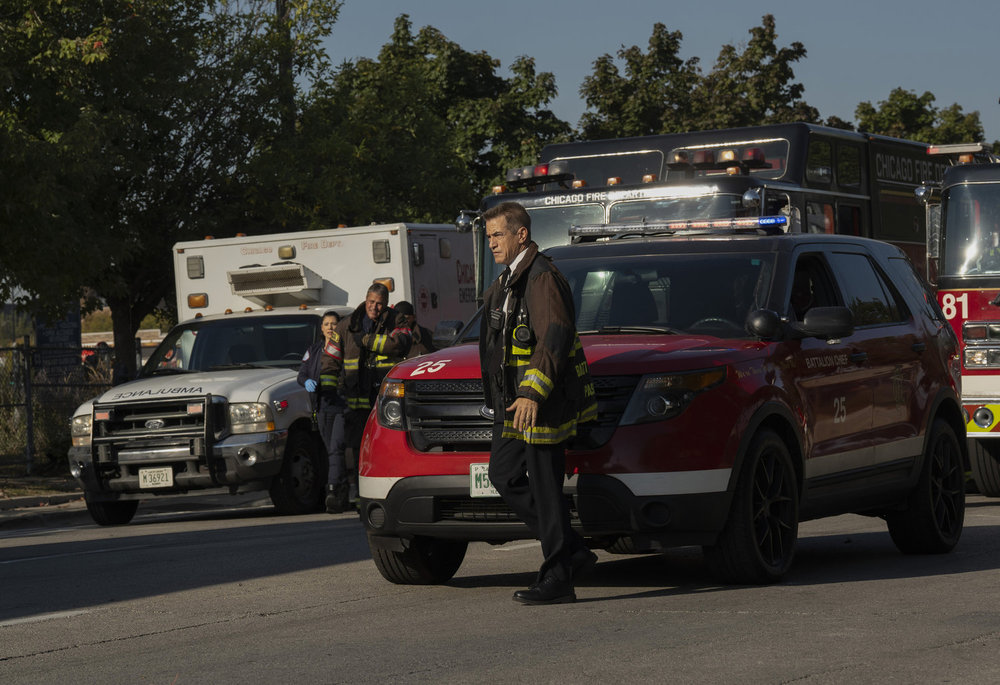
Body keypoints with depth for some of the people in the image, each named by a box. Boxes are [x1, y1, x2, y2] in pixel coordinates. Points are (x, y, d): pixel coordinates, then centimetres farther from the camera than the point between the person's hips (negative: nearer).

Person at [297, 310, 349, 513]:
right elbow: (302, 374, 14)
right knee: (331, 451, 7)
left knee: (336, 448, -17)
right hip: (322, 406, 5)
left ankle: (332, 492, -26)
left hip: (343, 404, -5)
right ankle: (343, 493, 14)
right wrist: (307, 382, -8)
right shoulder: (314, 350, 18)